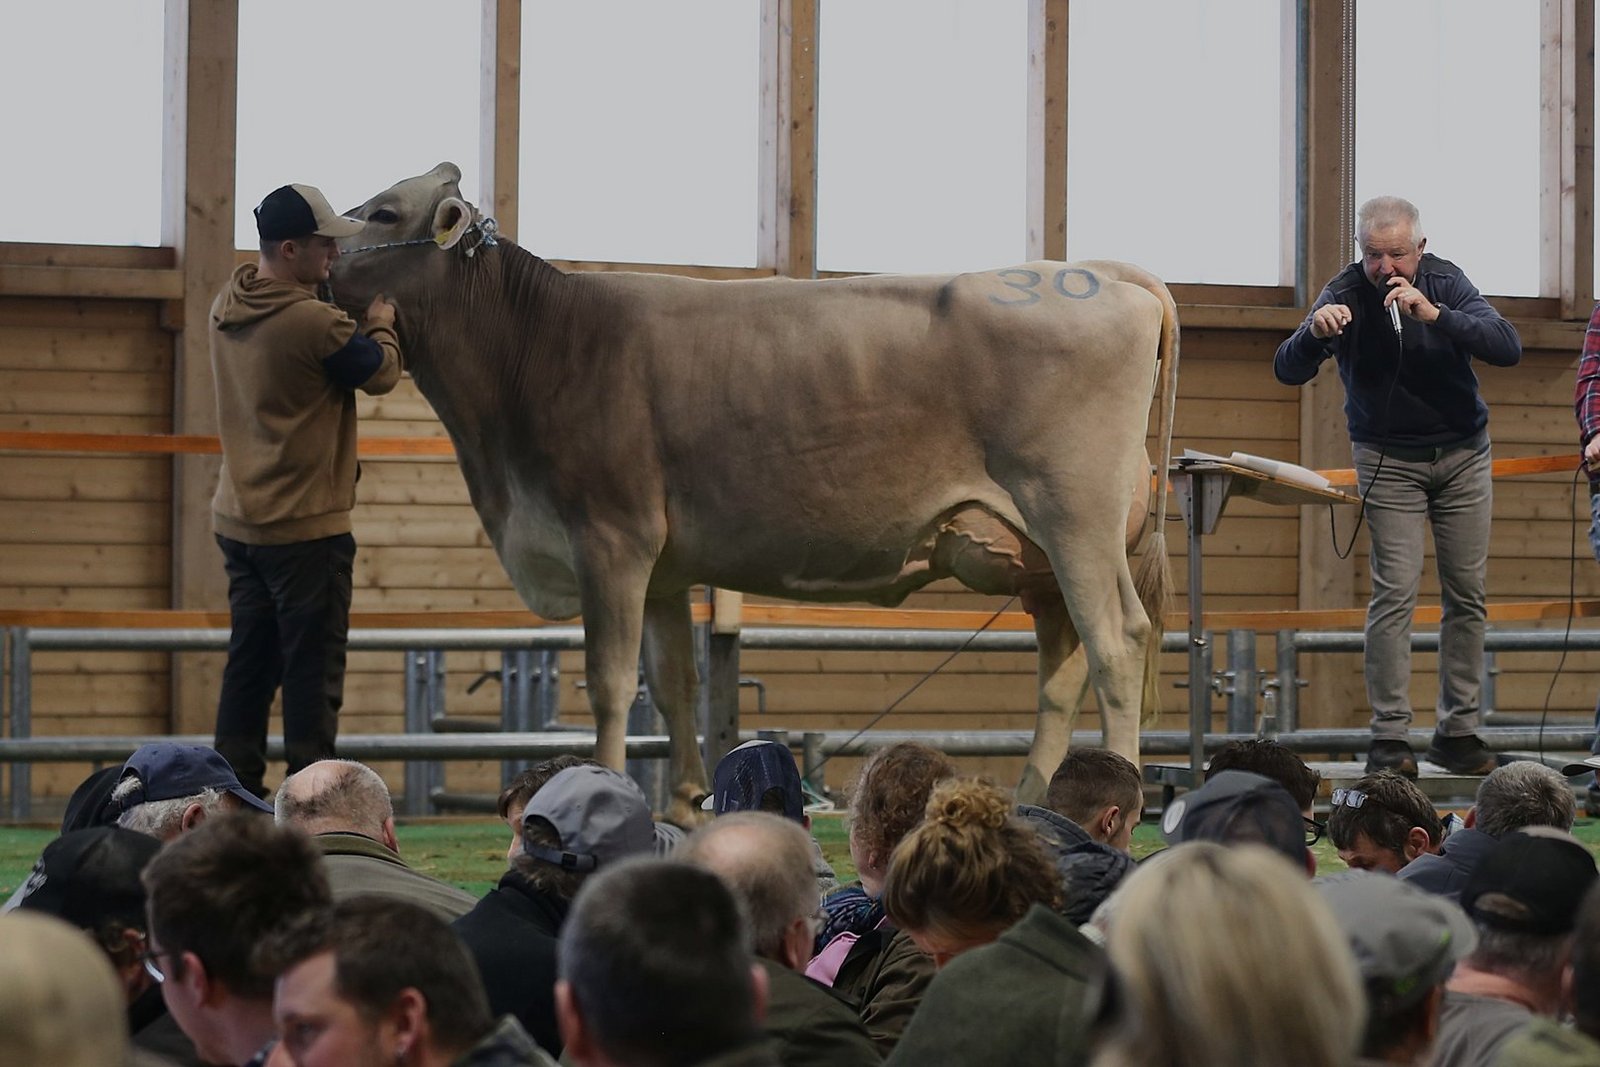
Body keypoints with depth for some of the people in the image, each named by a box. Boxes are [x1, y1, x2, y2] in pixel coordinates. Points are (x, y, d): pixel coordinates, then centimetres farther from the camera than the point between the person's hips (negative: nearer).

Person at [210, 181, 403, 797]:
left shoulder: (227, 308, 5)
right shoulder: (314, 323, -21)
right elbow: (379, 374, -6)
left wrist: (354, 325, 13)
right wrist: (380, 326, 11)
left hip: (239, 520, 8)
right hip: (305, 527, -8)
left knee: (249, 666, 13)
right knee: (313, 674, -1)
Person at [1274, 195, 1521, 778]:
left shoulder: (1445, 282, -8)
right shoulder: (1346, 294, -14)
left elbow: (1508, 348, -19)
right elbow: (1287, 371, -22)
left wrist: (1436, 315, -33)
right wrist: (1314, 332, -45)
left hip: (1463, 452, 2)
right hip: (1389, 460, -2)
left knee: (1467, 595, 1)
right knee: (1395, 592, -13)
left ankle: (1458, 731, 9)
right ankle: (1389, 738, -14)